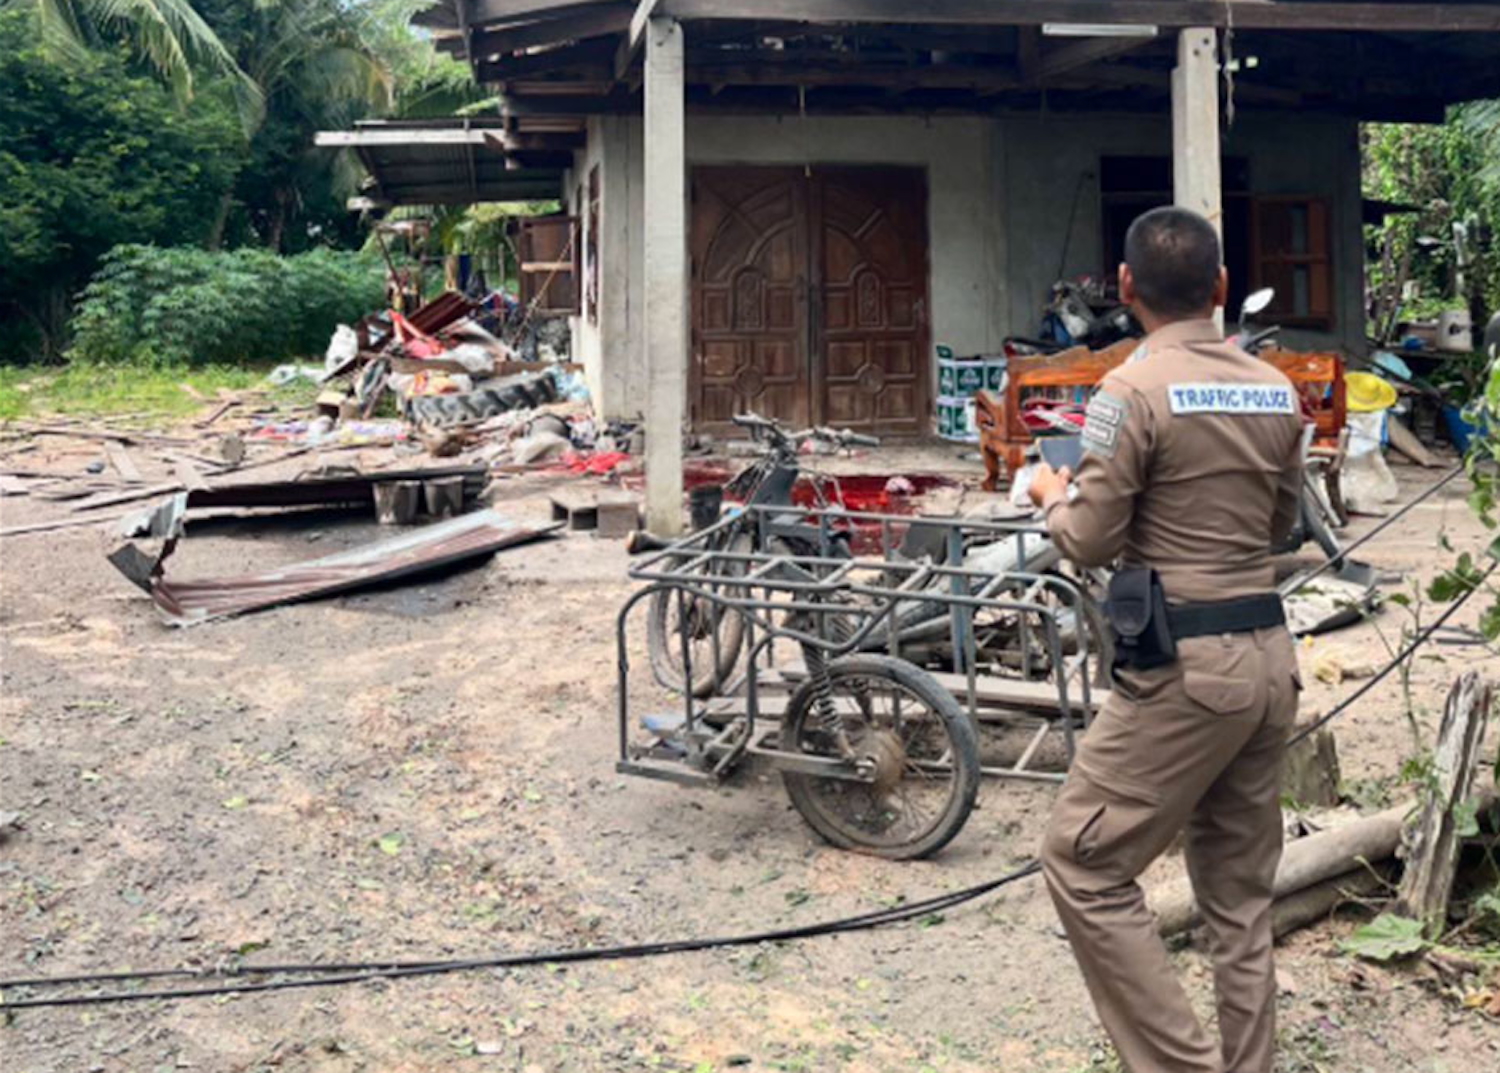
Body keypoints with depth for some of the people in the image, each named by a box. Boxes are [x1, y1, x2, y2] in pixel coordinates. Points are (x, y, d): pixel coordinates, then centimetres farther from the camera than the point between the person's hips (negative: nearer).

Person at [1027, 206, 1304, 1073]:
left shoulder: (1134, 390, -12)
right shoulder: (1278, 390, 8)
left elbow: (1090, 542, -10)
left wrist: (1053, 496, 10)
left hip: (1183, 666, -7)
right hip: (1269, 653, 7)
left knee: (1084, 866, 2)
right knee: (1241, 889, 15)